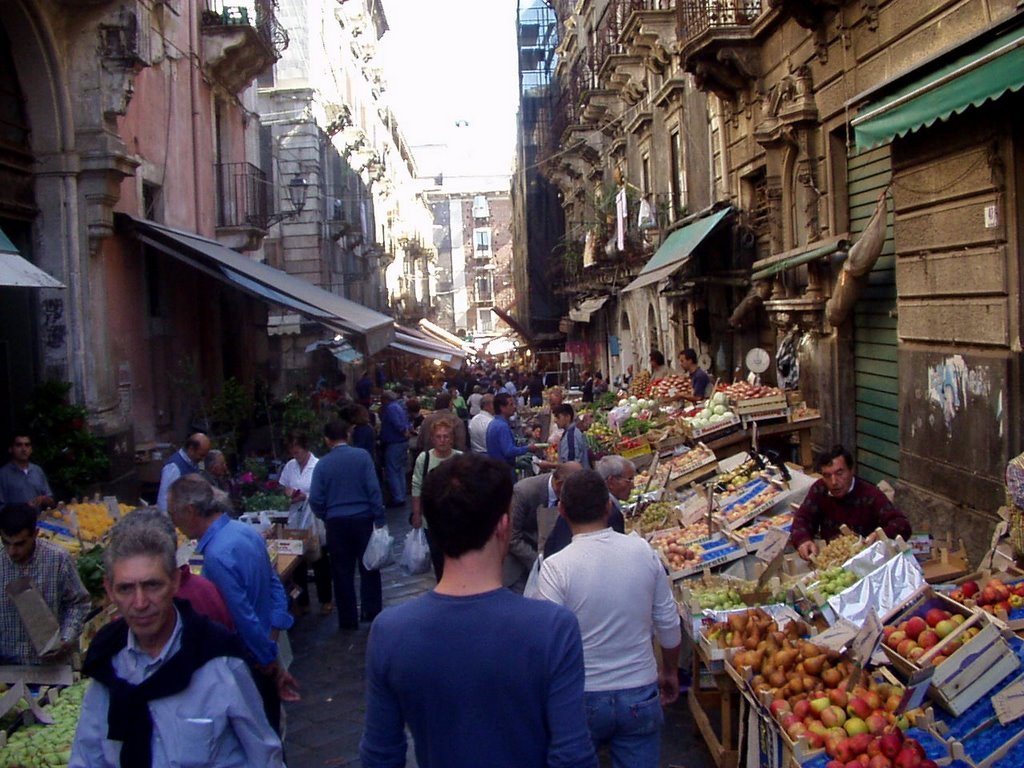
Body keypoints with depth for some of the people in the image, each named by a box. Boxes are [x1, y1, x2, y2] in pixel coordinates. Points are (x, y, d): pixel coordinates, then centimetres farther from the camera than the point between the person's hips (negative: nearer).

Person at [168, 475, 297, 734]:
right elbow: (275, 587, 9)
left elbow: (245, 621, -24)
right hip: (264, 659, 8)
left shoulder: (217, 556, -26)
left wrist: (273, 668, -13)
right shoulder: (247, 531, 2)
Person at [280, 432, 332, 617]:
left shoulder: (318, 466, -14)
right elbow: (284, 486, 15)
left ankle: (326, 600, 23)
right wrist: (288, 491, -7)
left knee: (320, 562, 9)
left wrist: (305, 496, -22)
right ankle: (302, 601, 22)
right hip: (296, 518, 5)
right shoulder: (290, 466, 3)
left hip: (315, 519, -5)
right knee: (297, 561, 9)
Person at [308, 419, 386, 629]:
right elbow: (374, 489, -10)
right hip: (363, 518, 0)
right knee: (368, 566, 15)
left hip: (336, 523, 1)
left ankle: (348, 619, 17)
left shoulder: (322, 464, -3)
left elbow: (315, 500, -4)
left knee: (343, 572, 10)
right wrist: (379, 519, -5)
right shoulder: (361, 456, -7)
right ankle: (371, 611, 22)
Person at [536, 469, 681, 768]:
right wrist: (670, 672, 19)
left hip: (582, 698, -2)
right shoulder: (643, 551, -7)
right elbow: (669, 624, 2)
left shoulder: (555, 567, -17)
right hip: (641, 696, 2)